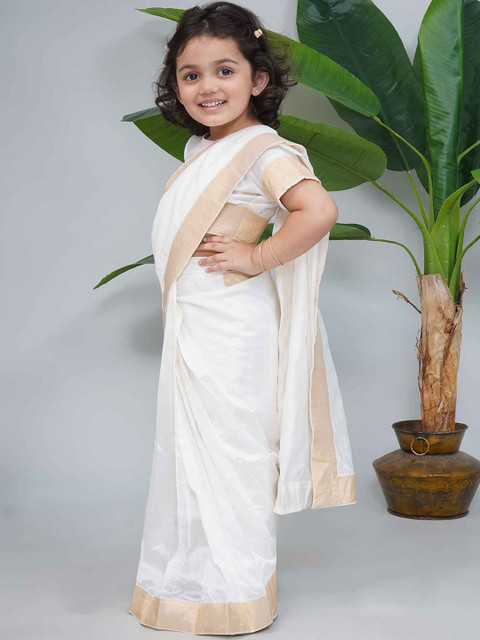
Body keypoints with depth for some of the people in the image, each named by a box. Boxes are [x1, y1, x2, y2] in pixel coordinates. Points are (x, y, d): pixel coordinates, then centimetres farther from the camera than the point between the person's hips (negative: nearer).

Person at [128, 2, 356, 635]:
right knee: (187, 452, 16)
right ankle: (185, 581, 31)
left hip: (231, 330, -9)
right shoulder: (201, 148, 13)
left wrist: (256, 257, -21)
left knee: (227, 453, 1)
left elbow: (319, 210, -30)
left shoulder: (264, 150, -14)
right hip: (191, 325, 9)